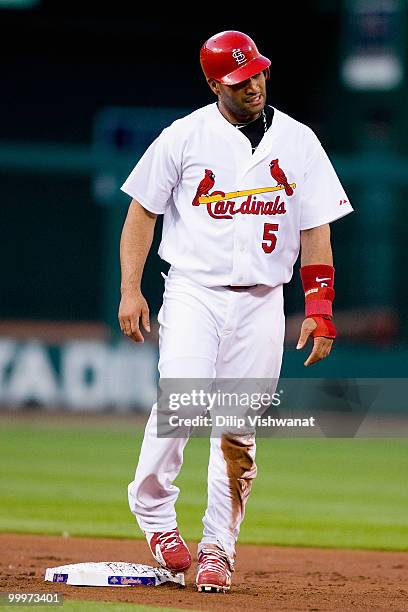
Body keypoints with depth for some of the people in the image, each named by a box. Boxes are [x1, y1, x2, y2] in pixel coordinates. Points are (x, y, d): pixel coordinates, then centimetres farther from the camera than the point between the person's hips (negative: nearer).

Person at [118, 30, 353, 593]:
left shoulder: (298, 142, 6)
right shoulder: (184, 137, 0)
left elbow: (316, 229, 7)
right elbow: (143, 211, 7)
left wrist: (320, 307, -3)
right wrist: (130, 290, -2)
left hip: (261, 302, 2)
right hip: (194, 291, -2)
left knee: (238, 430, 0)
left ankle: (218, 549, 7)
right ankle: (153, 509, -1)